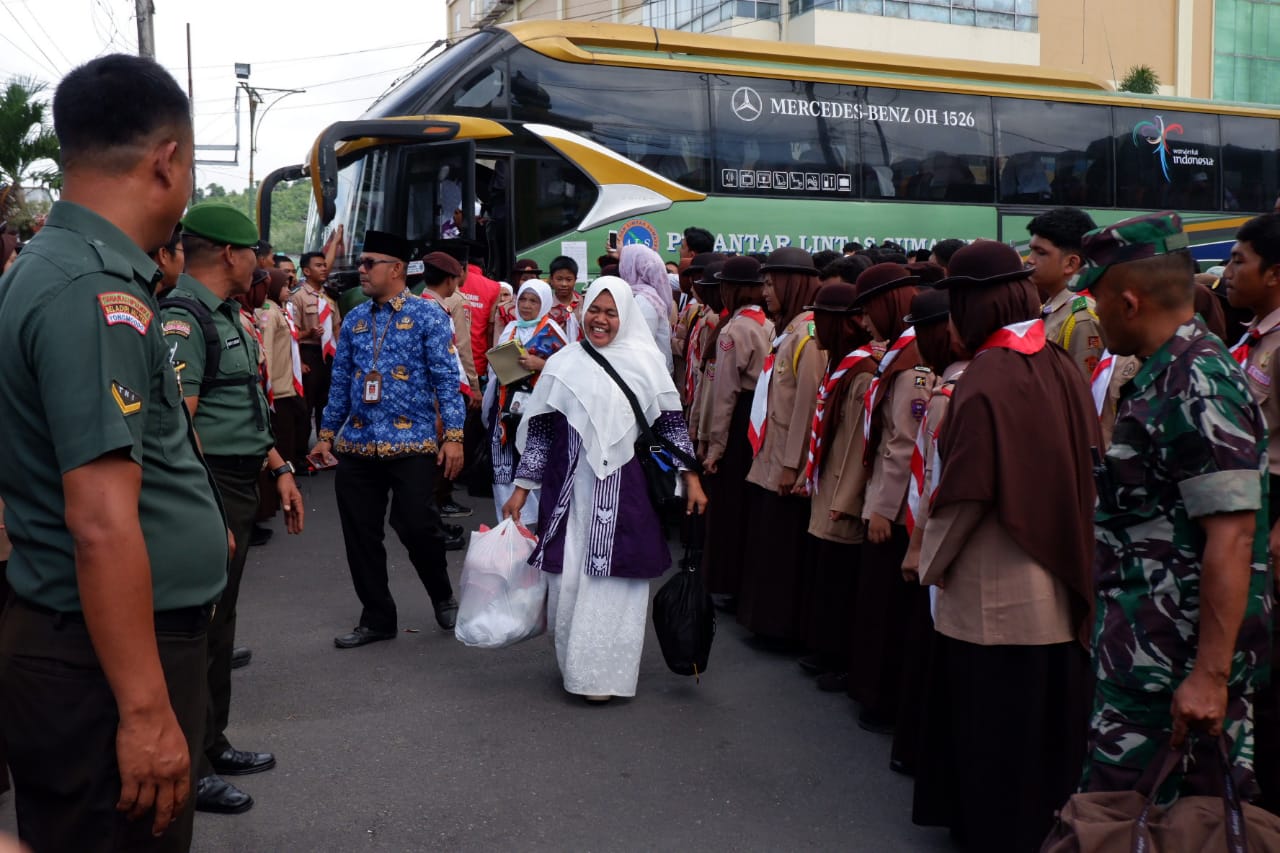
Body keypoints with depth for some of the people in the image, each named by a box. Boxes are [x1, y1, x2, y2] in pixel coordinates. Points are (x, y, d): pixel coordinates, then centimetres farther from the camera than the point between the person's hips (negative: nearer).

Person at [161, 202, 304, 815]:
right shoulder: (184, 317, -16)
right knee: (202, 626, -1)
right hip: (209, 490, -10)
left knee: (220, 621, 18)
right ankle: (189, 769, 12)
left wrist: (279, 468, 18)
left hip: (239, 489, 10)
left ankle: (213, 746, 31)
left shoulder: (226, 315, 15)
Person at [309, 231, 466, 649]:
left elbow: (447, 379, -7)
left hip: (413, 444, -5)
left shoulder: (428, 316, -3)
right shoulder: (354, 320, 11)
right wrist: (327, 434, 14)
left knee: (416, 527, -5)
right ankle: (377, 618, 21)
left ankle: (443, 597, 24)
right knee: (360, 535, 7)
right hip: (357, 446, 5)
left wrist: (453, 435, -14)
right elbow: (341, 382, 16)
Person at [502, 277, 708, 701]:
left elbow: (672, 424, 4)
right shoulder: (564, 364, 5)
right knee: (569, 578, 4)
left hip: (625, 491, -1)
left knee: (612, 582, 2)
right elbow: (540, 431, 6)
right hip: (571, 490, 1)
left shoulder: (644, 361, 2)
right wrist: (521, 489, 5)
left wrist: (691, 478, 0)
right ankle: (574, 662, 22)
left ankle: (603, 672, 14)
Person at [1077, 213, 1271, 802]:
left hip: (1179, 669, -9)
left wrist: (1211, 675, -25)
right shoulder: (1165, 377, 12)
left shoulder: (1198, 385, -18)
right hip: (1145, 658, 9)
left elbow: (1231, 539, -24)